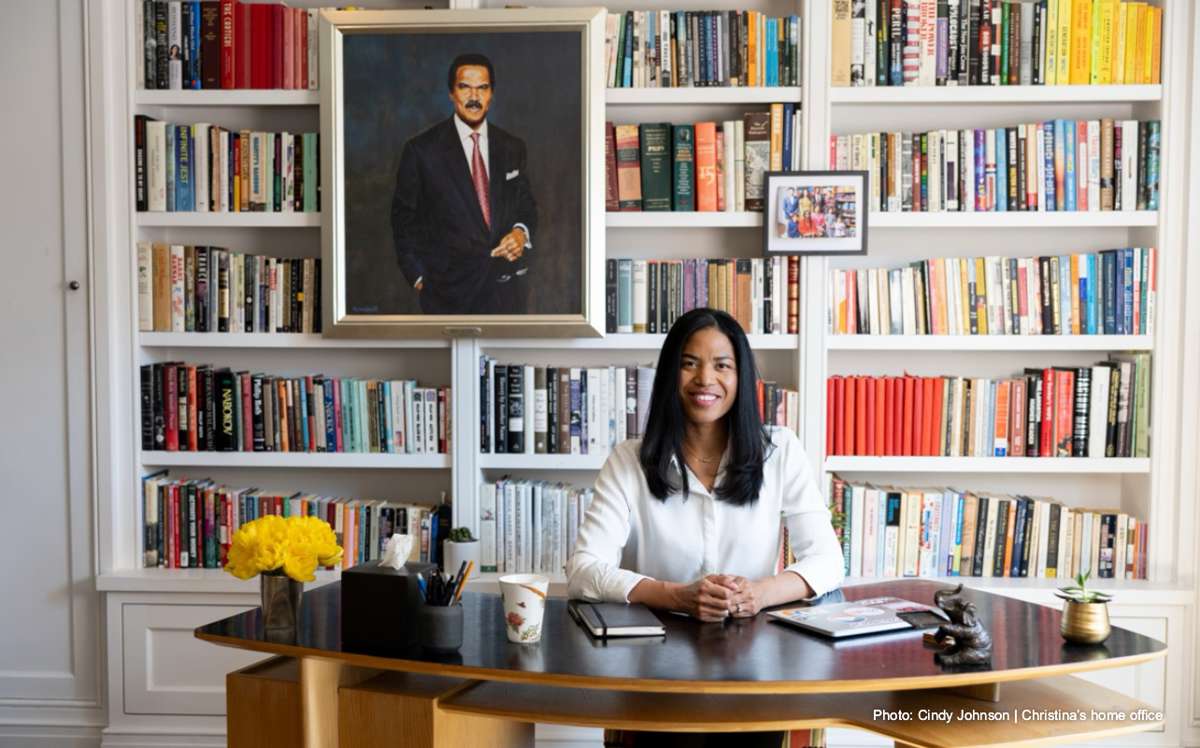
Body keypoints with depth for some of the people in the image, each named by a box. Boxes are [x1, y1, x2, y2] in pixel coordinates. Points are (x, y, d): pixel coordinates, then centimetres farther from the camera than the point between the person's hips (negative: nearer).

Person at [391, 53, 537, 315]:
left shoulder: (512, 148, 7)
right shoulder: (421, 149, -3)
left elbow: (526, 203, 15)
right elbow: (404, 217, 2)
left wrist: (521, 232, -7)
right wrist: (418, 277, -2)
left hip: (507, 283, 3)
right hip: (449, 289, -3)